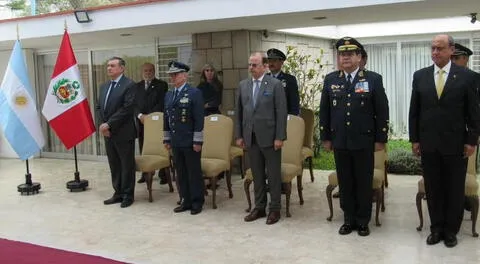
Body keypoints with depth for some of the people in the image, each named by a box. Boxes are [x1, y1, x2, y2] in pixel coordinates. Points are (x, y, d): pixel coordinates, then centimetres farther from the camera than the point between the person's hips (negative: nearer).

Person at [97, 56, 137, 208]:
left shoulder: (129, 85, -9)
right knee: (114, 165, 13)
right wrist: (103, 125, -1)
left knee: (127, 165, 3)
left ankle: (128, 195, 14)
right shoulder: (104, 87, 15)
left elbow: (127, 108, -18)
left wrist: (109, 124, -17)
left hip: (123, 133, -7)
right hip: (108, 133, 7)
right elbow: (99, 107, 16)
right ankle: (118, 193, 23)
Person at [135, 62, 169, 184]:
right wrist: (140, 115, -8)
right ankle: (145, 174, 9)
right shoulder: (137, 86, 16)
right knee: (143, 150, 2)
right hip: (141, 122, 3)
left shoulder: (162, 85, 4)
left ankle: (163, 174, 3)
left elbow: (162, 103, -5)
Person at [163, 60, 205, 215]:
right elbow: (166, 118, 17)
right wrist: (167, 139, 13)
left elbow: (199, 119, -12)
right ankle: (186, 201, 22)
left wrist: (197, 141, -15)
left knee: (194, 173, 3)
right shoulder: (168, 95, 12)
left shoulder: (194, 93, -8)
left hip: (190, 142, -6)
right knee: (181, 173, 11)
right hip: (176, 142, 6)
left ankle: (197, 202, 15)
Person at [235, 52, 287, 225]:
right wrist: (238, 135, 6)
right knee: (257, 175, 12)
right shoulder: (243, 85, 9)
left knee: (274, 175, 5)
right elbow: (238, 112, 11)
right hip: (250, 138, 4)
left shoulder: (275, 84, -5)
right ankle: (259, 207, 24)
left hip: (269, 137, -4)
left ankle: (275, 209, 16)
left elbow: (281, 112, -8)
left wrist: (279, 137, -13)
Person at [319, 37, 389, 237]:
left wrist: (381, 139, -4)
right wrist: (325, 137, 6)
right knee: (345, 183, 10)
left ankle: (363, 221, 21)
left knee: (364, 183, 7)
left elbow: (382, 112, -1)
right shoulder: (330, 80, 5)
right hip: (340, 142, 2)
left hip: (364, 141, -2)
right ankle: (349, 220, 23)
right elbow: (324, 111, 8)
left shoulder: (373, 79, -2)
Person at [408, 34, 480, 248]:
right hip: (429, 144, 2)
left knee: (455, 190, 8)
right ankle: (436, 228, 23)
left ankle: (451, 230, 22)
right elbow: (414, 111, 6)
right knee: (432, 189, 9)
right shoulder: (420, 76, 4)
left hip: (455, 145, -2)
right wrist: (414, 139, 2)